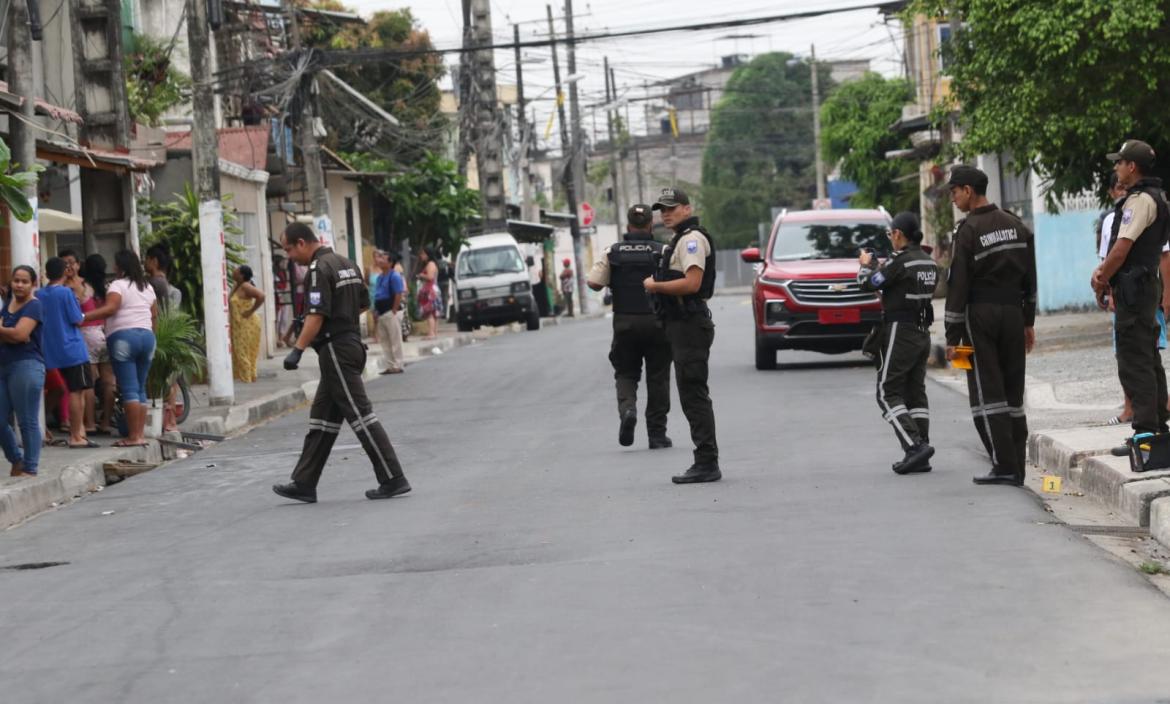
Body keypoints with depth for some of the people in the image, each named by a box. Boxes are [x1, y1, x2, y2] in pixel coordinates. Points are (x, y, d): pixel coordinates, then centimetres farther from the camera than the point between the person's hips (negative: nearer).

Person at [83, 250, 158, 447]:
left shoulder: (118, 285, -6)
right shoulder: (147, 287, 17)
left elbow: (110, 308, -22)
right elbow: (154, 314, 19)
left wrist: (83, 317, -24)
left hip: (124, 337, -7)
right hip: (147, 335, 7)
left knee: (129, 389, -8)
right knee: (140, 388, 11)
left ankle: (134, 436, -12)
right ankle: (141, 433, 8)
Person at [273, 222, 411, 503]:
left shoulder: (320, 269, -14)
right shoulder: (348, 264, 14)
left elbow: (317, 315, -22)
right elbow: (363, 305, 21)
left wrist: (297, 350, -22)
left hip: (335, 350, -10)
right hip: (353, 342, 10)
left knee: (360, 415, -7)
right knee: (322, 419, 10)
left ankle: (393, 479, -7)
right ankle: (304, 484, 11)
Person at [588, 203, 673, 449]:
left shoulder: (613, 253, -1)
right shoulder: (662, 251, -5)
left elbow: (594, 283, -6)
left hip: (624, 321, 1)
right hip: (656, 321, -1)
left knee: (625, 373, 14)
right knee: (657, 377, 8)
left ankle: (627, 408, -15)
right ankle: (657, 433, 9)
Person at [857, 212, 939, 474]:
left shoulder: (901, 261, -16)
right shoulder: (929, 262, 9)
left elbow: (868, 284, -10)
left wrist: (866, 264, 10)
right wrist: (879, 266, 19)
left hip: (899, 333, -8)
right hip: (922, 332, 8)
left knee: (888, 393, -4)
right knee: (915, 392, 11)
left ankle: (914, 445, -18)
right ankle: (920, 457, 7)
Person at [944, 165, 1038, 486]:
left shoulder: (969, 230, -10)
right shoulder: (1017, 226, 10)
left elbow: (959, 286, -11)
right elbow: (1030, 280, 14)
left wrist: (953, 336, -7)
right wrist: (1028, 322, 19)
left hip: (980, 315, -6)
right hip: (1013, 313, 6)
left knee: (987, 392, -4)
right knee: (1013, 391, 9)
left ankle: (1004, 465, -9)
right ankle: (1017, 466, 8)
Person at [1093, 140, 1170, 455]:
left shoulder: (1140, 200, -16)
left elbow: (1122, 248, -19)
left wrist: (1102, 280, -7)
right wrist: (1104, 271, 7)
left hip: (1133, 288, -11)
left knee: (1134, 363, -10)